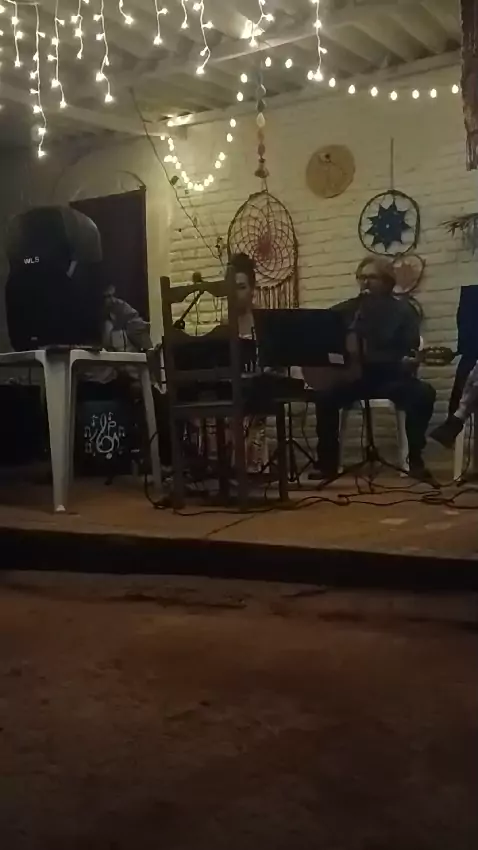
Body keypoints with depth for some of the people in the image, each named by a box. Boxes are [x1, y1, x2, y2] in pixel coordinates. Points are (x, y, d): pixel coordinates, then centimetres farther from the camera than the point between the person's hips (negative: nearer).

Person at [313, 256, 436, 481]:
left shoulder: (402, 311, 1)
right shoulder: (347, 309, 11)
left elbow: (411, 351, -10)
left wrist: (409, 362, -33)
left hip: (390, 376, -2)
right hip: (353, 376, 2)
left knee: (423, 393, -30)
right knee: (325, 396, -28)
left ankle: (415, 460, -17)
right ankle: (327, 463, -16)